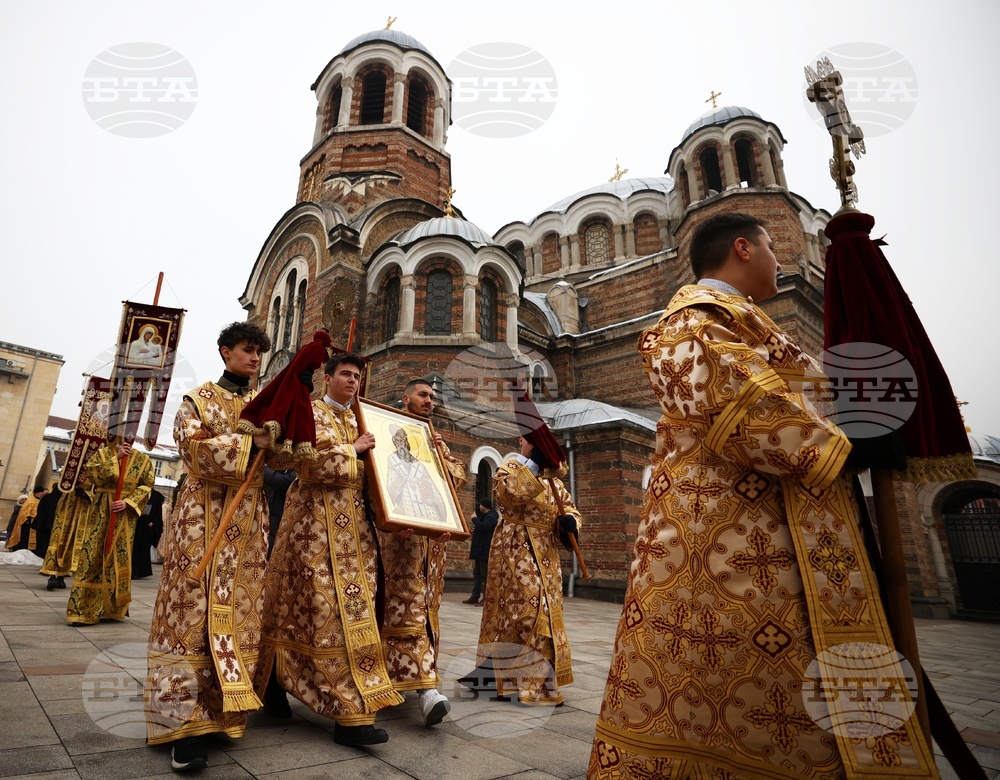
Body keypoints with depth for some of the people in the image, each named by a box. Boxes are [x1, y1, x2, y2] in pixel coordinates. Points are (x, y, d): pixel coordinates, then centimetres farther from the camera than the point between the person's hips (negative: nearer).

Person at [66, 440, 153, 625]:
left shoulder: (143, 460, 7)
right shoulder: (103, 453, 7)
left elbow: (146, 487, 1)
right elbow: (92, 475, -10)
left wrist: (128, 502, -12)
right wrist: (116, 459, -15)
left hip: (125, 516, 1)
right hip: (101, 512, -1)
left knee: (120, 559, 4)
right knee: (93, 556, -5)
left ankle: (112, 608, 15)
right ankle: (83, 610, 0)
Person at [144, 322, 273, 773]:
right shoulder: (198, 399, 6)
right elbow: (193, 447, -12)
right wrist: (249, 443, -21)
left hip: (250, 519, 4)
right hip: (204, 515, -3)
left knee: (243, 611, 2)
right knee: (195, 612, -6)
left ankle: (226, 710, 12)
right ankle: (188, 722, -2)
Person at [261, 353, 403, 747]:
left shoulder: (358, 421, 20)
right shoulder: (310, 413, -1)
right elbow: (310, 464, -16)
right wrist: (353, 450, -10)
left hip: (352, 519, 8)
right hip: (318, 519, -7)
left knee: (349, 605, 8)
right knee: (333, 610, -9)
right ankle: (351, 714, -7)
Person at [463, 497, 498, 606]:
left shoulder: (491, 516, -14)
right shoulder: (484, 515, 18)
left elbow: (482, 526, -29)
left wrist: (474, 518, -14)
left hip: (485, 551, -10)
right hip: (479, 550, 10)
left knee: (485, 575, -5)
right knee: (476, 574, 12)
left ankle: (486, 599, 0)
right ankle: (475, 597, 18)